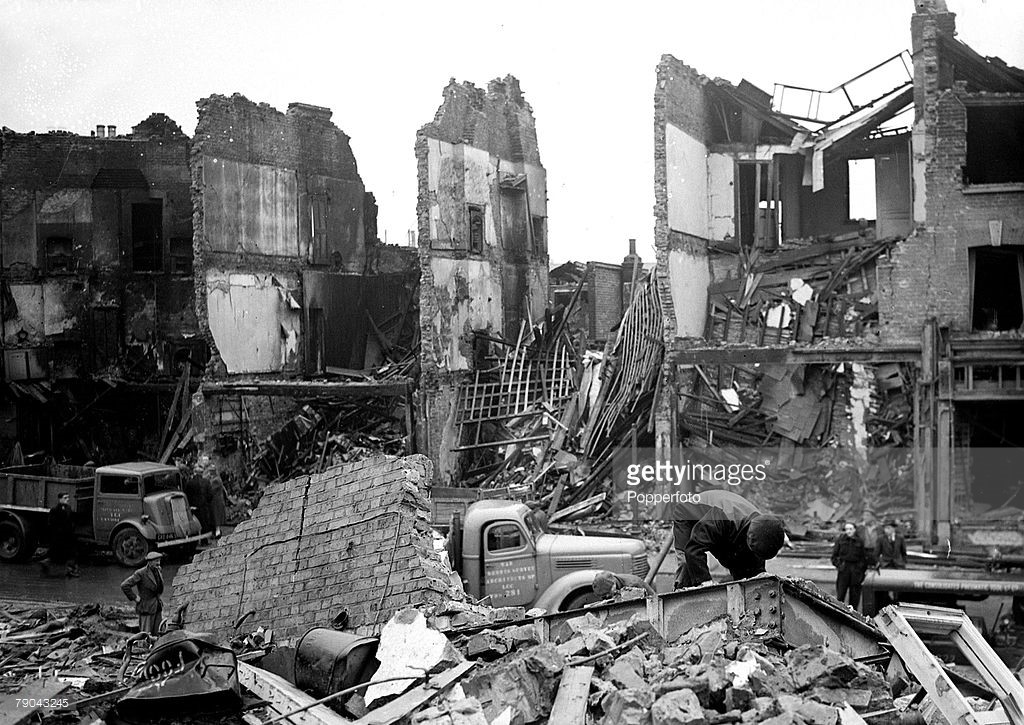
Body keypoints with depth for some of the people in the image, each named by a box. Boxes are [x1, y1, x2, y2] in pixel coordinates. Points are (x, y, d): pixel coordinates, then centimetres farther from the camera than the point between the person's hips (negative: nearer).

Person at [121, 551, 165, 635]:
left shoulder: (159, 572, 8)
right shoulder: (141, 573, -15)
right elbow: (124, 586, -19)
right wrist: (134, 598, -15)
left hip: (157, 607, 7)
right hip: (146, 608, -7)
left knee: (157, 634, 6)